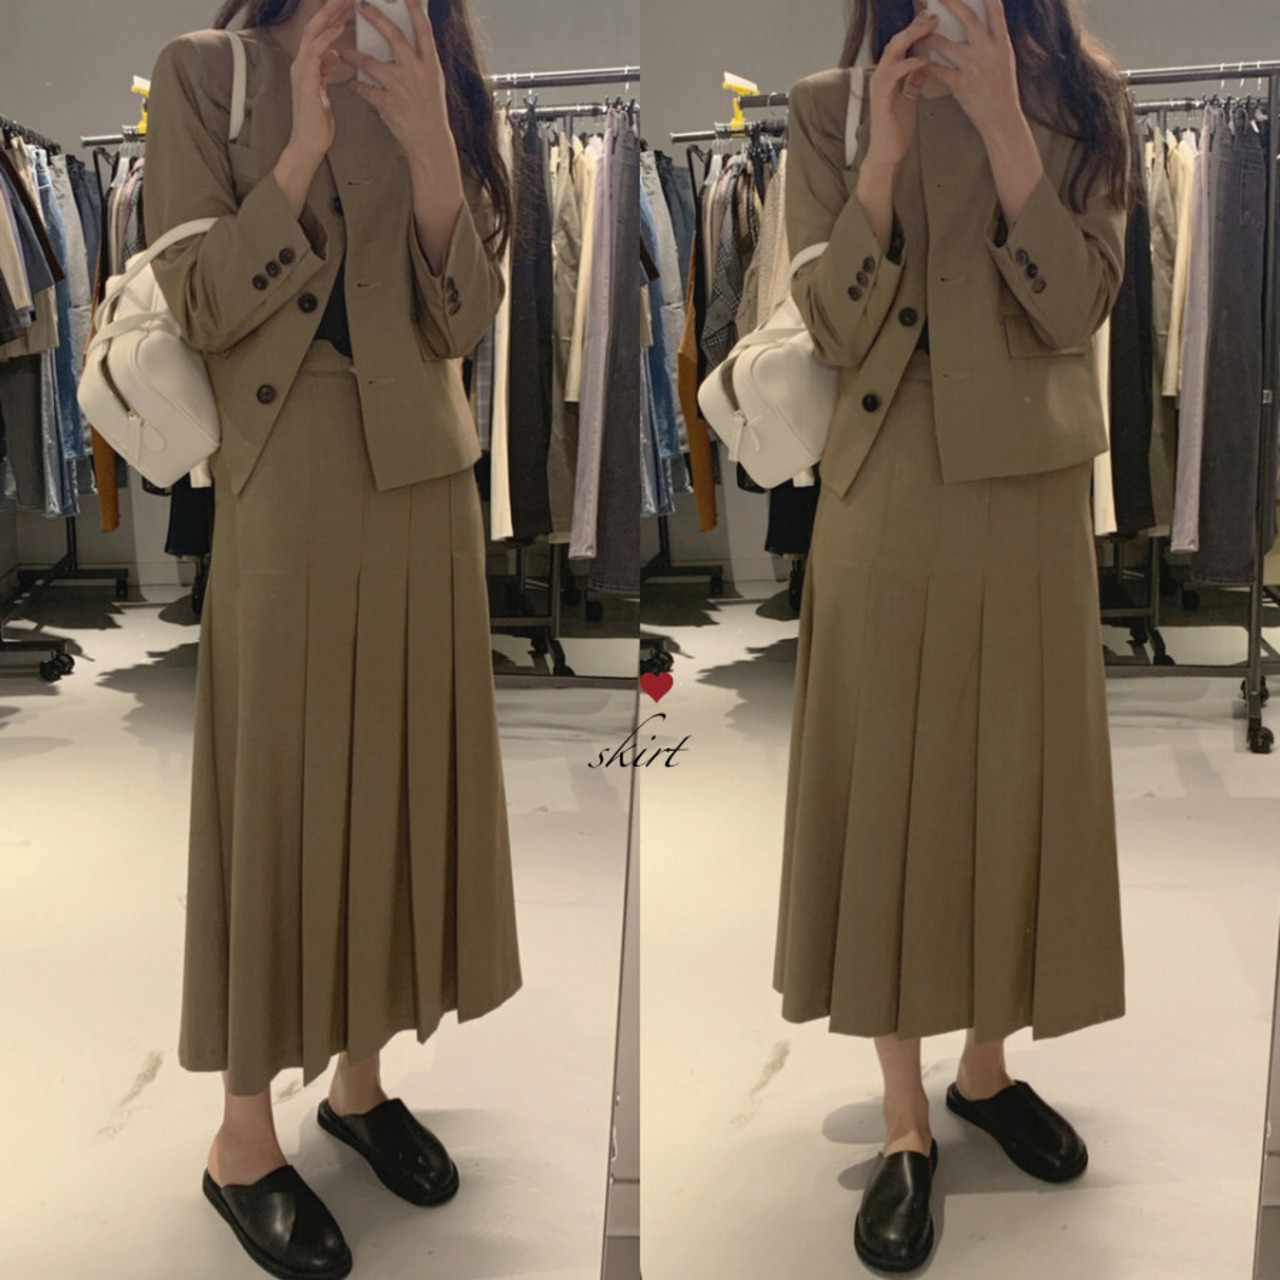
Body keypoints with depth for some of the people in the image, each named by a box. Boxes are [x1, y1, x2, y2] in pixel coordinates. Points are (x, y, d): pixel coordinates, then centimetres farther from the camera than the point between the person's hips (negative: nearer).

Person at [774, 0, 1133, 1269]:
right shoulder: (830, 108, 2)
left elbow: (1076, 308, -9)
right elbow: (834, 330, -7)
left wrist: (1001, 120, -16)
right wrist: (889, 145, -15)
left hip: (1028, 499, 2)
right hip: (886, 506, -1)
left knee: (1017, 783, 9)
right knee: (888, 790, 3)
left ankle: (987, 1067, 31)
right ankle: (905, 1120, 16)